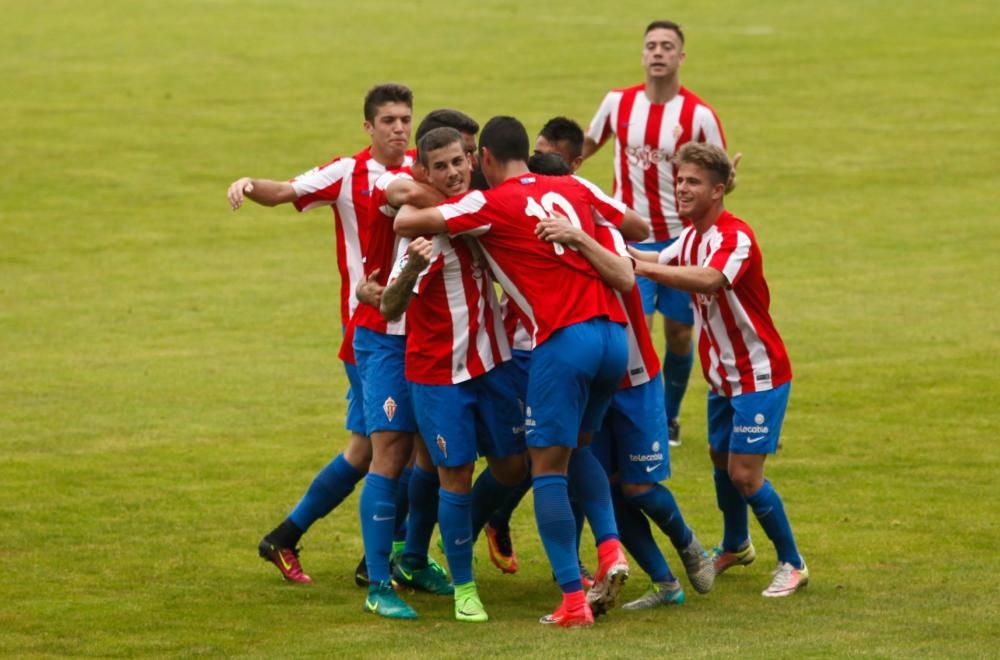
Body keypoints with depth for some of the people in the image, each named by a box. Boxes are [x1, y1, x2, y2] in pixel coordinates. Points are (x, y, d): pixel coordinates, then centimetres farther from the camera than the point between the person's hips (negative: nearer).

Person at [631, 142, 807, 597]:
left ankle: (792, 564, 2)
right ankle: (735, 546, 43)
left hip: (758, 374, -9)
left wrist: (641, 267, -50)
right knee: (721, 460, 20)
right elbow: (661, 262, 23)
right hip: (722, 374, 9)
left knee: (744, 474, -12)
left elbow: (709, 280, -45)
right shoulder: (692, 236, 4)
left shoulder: (735, 237, -25)